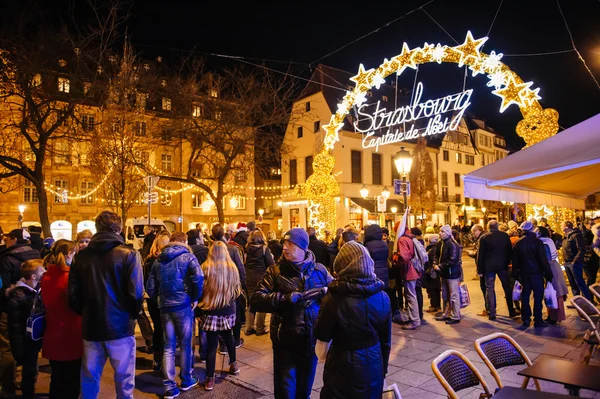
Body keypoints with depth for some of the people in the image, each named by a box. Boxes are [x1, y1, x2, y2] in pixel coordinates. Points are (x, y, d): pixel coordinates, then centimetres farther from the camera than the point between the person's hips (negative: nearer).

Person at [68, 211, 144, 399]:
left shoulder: (81, 256, 0)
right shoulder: (128, 255, -11)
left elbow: (73, 295, 1)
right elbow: (136, 294, -15)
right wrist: (133, 315, 4)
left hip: (91, 327, 4)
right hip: (120, 326, -3)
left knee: (89, 382, 18)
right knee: (124, 381, 11)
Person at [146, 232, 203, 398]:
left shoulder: (158, 260, 9)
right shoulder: (187, 256, -4)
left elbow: (150, 287, 6)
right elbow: (198, 277, -20)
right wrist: (195, 298, -8)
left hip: (164, 306, 4)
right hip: (183, 304, -4)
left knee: (168, 347, 10)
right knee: (185, 344, 11)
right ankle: (186, 380, 25)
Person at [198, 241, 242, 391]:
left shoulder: (206, 268, -12)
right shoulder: (232, 268, -2)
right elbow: (237, 290, 10)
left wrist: (199, 306, 8)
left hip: (211, 311, -3)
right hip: (229, 310, 3)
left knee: (211, 344, 3)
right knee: (228, 337, 24)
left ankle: (210, 379, 9)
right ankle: (233, 365, 39)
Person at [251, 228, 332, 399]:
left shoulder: (319, 270, -2)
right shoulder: (276, 271, -7)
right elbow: (256, 300, -17)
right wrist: (288, 298, -25)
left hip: (311, 340, 2)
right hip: (285, 341, -2)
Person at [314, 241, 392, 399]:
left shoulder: (334, 298, -22)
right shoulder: (382, 298, -10)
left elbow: (322, 335, -7)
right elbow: (385, 340, 1)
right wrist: (383, 369, 16)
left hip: (344, 368, -3)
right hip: (373, 367, 3)